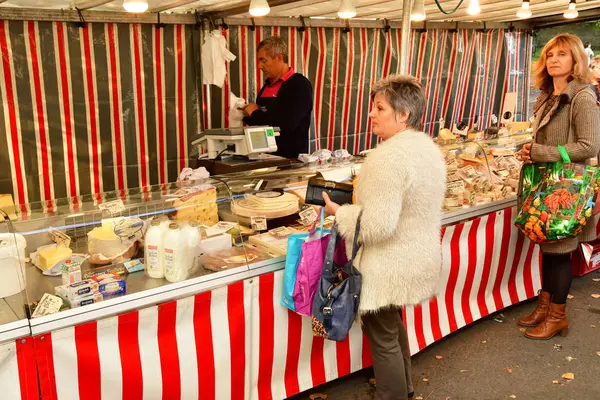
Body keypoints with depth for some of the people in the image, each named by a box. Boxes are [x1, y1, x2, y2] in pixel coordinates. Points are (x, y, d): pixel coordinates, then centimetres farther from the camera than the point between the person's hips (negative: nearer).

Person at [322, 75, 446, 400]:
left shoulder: (389, 156, -26)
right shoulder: (428, 146, 5)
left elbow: (378, 225, -29)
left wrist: (338, 212, -15)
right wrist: (355, 205, 15)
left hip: (391, 268, -10)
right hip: (420, 258, 10)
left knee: (382, 337, 8)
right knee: (393, 324, 28)